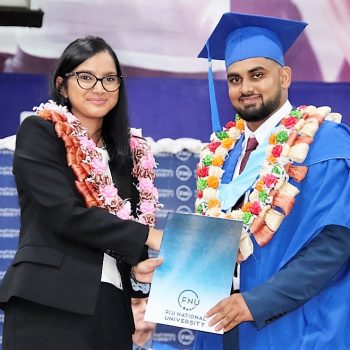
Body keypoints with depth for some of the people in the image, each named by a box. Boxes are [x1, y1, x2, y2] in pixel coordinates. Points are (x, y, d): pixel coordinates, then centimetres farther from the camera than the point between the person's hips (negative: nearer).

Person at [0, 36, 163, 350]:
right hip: (50, 304, -6)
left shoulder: (129, 150, 17)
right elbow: (64, 213, -13)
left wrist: (141, 264, -4)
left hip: (112, 307, 6)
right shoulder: (39, 132, -1)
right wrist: (147, 236, -12)